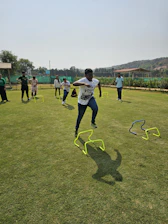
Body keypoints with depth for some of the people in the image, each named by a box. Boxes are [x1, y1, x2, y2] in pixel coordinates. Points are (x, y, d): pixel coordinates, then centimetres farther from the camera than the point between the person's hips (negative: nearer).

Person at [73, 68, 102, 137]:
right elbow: (74, 84, -45)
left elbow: (99, 83, 18)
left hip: (90, 98, 3)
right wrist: (84, 84, -56)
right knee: (80, 116, 8)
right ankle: (76, 129, 31)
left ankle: (92, 122, -4)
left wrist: (100, 92, 18)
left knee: (95, 108, -29)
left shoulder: (95, 81, -8)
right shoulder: (83, 80, -25)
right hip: (82, 101, -3)